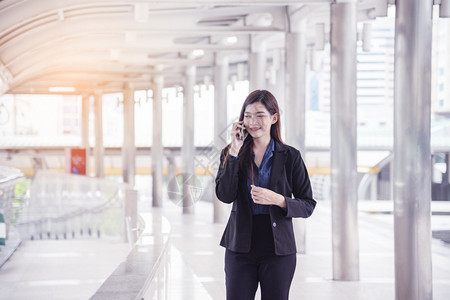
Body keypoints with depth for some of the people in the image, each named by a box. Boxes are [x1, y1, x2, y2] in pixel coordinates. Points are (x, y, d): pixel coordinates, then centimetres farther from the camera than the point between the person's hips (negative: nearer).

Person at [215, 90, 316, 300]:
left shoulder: (290, 157, 0)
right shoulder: (231, 154, 4)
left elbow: (308, 206, 0)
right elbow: (225, 195, -11)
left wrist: (278, 200, -18)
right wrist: (235, 151, -12)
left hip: (278, 250, -1)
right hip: (240, 248, 1)